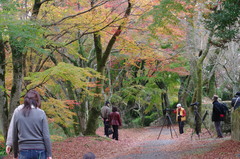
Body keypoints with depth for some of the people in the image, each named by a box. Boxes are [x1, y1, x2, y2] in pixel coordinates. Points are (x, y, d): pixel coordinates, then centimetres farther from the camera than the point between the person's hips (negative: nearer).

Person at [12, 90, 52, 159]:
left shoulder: (17, 113, 2)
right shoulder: (41, 113, -3)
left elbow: (14, 137, 7)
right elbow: (46, 136, -6)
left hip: (24, 151, 1)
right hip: (40, 150, 0)